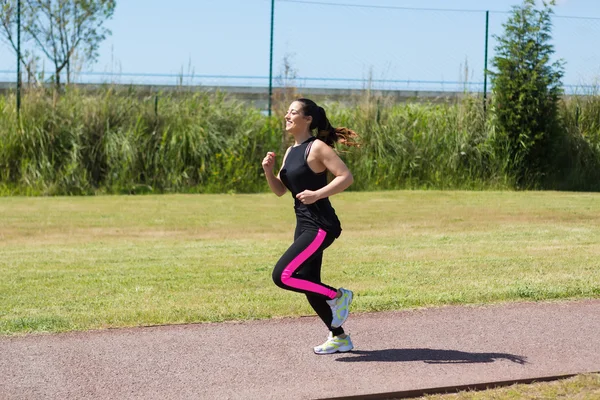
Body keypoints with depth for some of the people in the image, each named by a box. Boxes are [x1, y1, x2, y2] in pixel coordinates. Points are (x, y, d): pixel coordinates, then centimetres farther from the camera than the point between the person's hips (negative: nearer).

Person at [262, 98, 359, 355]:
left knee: (282, 276, -16)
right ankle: (339, 338, 24)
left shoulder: (317, 147, -11)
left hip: (321, 226, -9)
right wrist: (268, 170, -2)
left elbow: (346, 177, -18)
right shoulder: (291, 151, 14)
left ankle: (337, 296, 2)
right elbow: (280, 190, 16)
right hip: (304, 226, 9)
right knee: (309, 286, 11)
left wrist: (317, 194, -26)